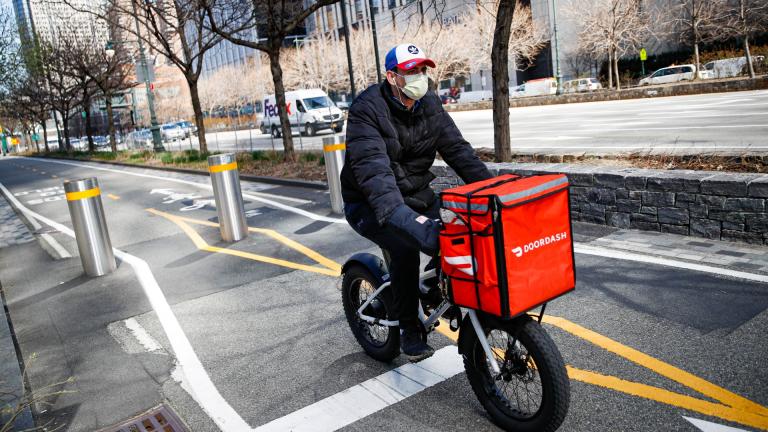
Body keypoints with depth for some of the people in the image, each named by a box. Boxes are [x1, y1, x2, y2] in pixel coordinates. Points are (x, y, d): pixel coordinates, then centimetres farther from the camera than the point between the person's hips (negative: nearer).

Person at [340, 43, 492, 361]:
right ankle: (409, 330, -12)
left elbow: (458, 150, -4)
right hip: (370, 203, -5)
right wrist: (398, 214, -49)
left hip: (416, 194, 6)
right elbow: (372, 168, -34)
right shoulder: (367, 109, -20)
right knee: (405, 246, -30)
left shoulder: (429, 105, 0)